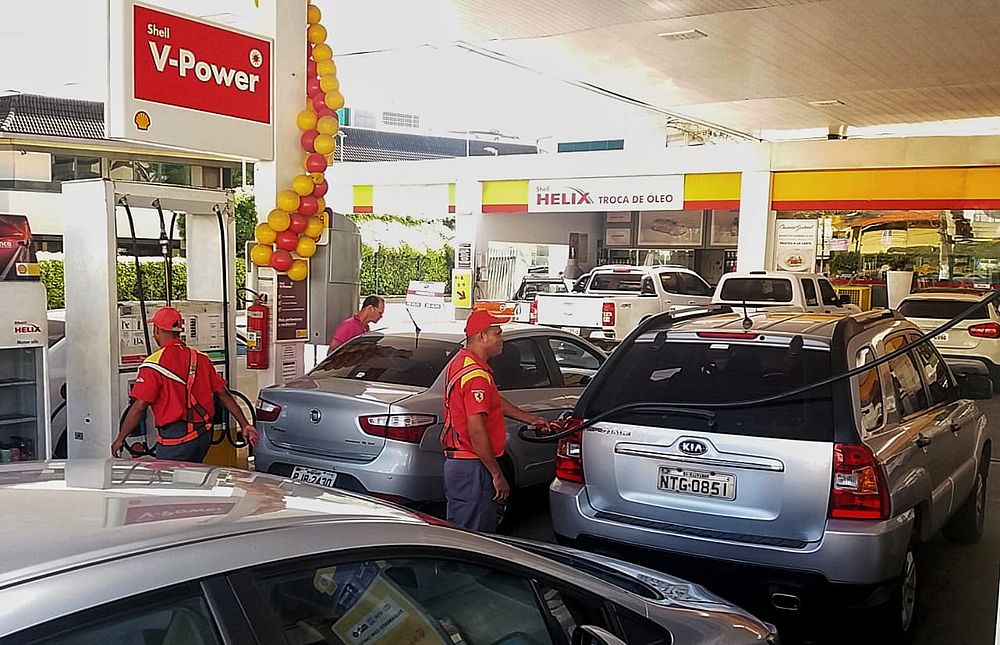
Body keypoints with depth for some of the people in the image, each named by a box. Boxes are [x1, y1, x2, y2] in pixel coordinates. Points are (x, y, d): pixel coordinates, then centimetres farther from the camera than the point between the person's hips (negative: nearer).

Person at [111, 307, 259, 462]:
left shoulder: (154, 363, -12)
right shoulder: (200, 358, 6)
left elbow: (139, 407, -14)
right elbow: (223, 394, 6)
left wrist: (120, 438, -2)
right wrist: (244, 424, 11)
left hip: (175, 438, -6)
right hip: (204, 435, 6)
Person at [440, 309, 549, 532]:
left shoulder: (461, 362, 12)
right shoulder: (477, 375, -21)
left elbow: (494, 400, 24)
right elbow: (477, 432, -25)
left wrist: (530, 418, 26)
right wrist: (498, 475, -19)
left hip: (456, 462, 11)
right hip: (471, 467, -11)